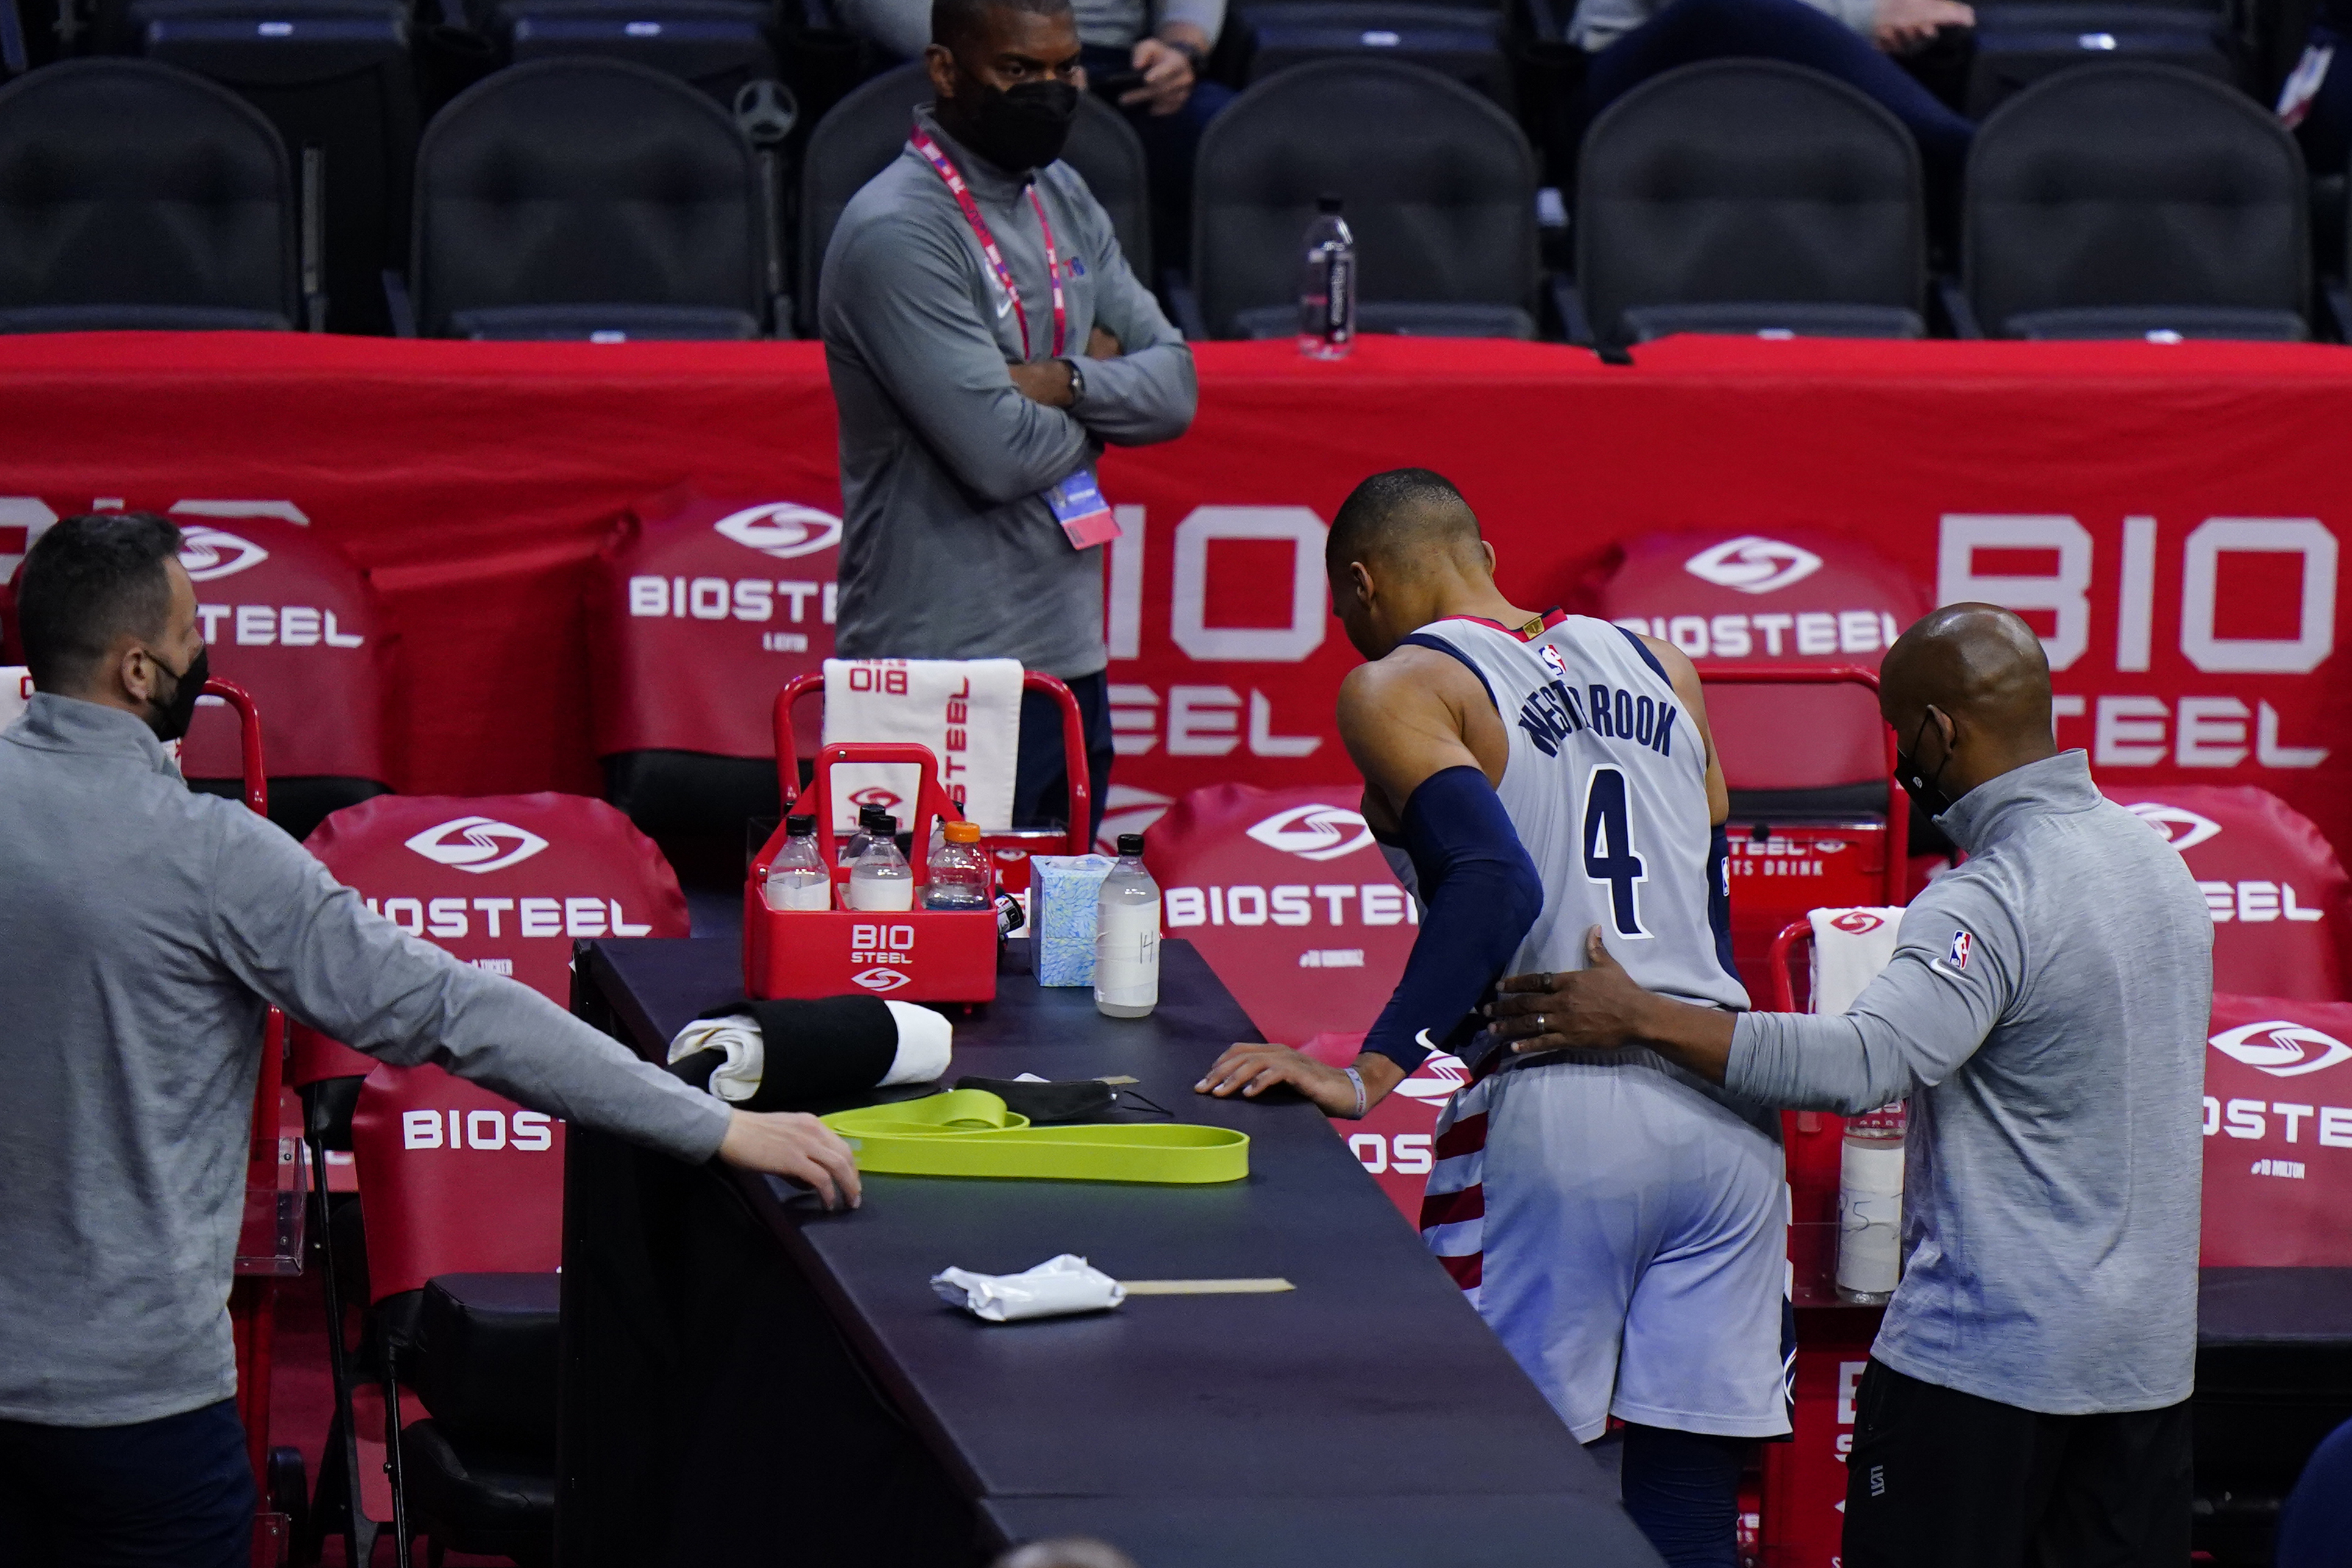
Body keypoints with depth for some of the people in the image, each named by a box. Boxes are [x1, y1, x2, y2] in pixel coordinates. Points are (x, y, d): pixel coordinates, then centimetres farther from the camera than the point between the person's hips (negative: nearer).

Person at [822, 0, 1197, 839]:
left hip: (1071, 654, 8)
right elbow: (1000, 453, -21)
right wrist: (1106, 374, -1)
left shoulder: (1063, 199, 12)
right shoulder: (897, 233, -15)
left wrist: (1067, 381, -13)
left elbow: (1174, 384, 7)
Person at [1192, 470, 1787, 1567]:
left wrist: (1371, 1075, -18)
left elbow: (1496, 886, -17)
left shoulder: (1397, 687, 0)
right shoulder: (1657, 667, 19)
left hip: (1556, 1112, -6)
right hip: (1727, 1107, 6)